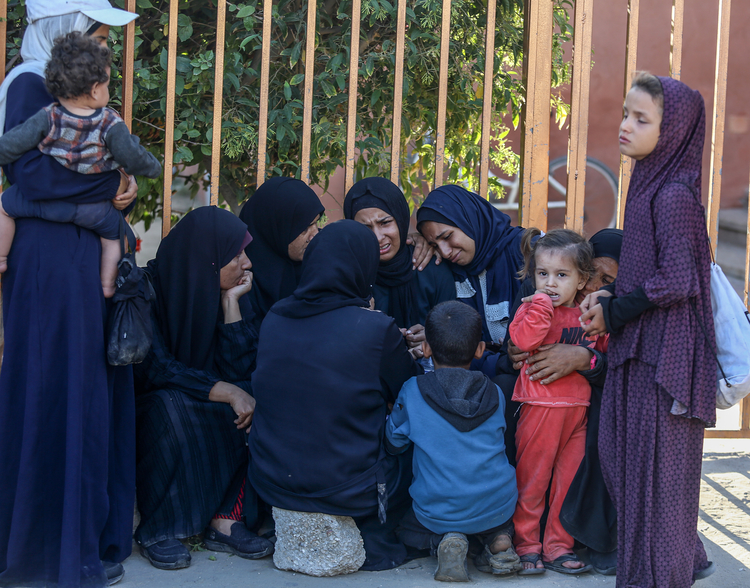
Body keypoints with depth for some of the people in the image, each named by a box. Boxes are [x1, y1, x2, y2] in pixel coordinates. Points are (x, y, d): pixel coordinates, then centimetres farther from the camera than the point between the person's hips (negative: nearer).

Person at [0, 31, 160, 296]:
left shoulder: (47, 119, -17)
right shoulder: (111, 125, -20)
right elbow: (134, 159, -12)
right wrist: (153, 167, 9)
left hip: (50, 204, 0)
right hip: (94, 210, 0)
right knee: (113, 234, 27)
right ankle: (107, 286, 33)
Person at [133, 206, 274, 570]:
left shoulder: (224, 292, -1)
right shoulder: (150, 288, -18)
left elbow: (239, 369, -10)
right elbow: (153, 367, -26)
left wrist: (231, 302, -15)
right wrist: (225, 392, -34)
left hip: (205, 405, 5)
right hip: (148, 410, -5)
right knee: (169, 404, -36)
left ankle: (225, 519, -20)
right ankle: (157, 530, -26)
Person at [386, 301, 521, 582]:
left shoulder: (412, 392, -8)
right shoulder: (495, 395, 0)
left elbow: (393, 443, 4)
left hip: (438, 511, -2)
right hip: (498, 506, 2)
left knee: (405, 526, 27)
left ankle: (443, 540, -4)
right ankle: (499, 537, 6)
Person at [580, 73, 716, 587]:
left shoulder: (674, 195, -16)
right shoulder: (648, 184, 12)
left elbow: (676, 280, -21)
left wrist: (614, 313, -12)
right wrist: (610, 297, 4)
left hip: (664, 349, -9)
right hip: (639, 347, 9)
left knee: (653, 459, -1)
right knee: (622, 451, 14)